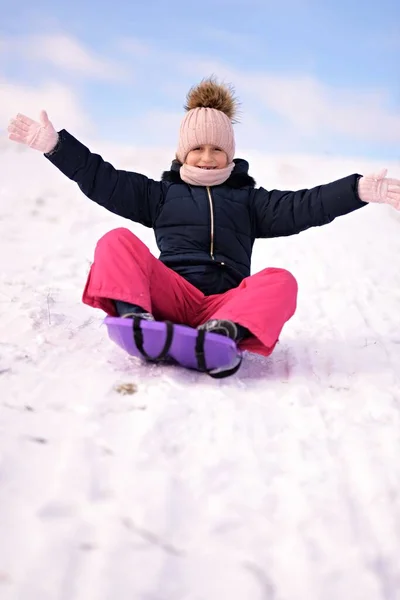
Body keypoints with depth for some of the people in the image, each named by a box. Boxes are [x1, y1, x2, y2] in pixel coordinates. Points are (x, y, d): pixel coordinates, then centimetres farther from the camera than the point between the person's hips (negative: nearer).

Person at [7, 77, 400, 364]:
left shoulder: (249, 200, 23)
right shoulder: (161, 194, 23)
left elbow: (301, 207, 10)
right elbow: (101, 180, 15)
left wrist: (361, 190, -4)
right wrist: (55, 144, 5)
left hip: (227, 301, 0)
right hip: (170, 294, 0)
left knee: (280, 281, -29)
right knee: (117, 241, -21)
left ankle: (227, 333, -56)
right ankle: (134, 314, -47)